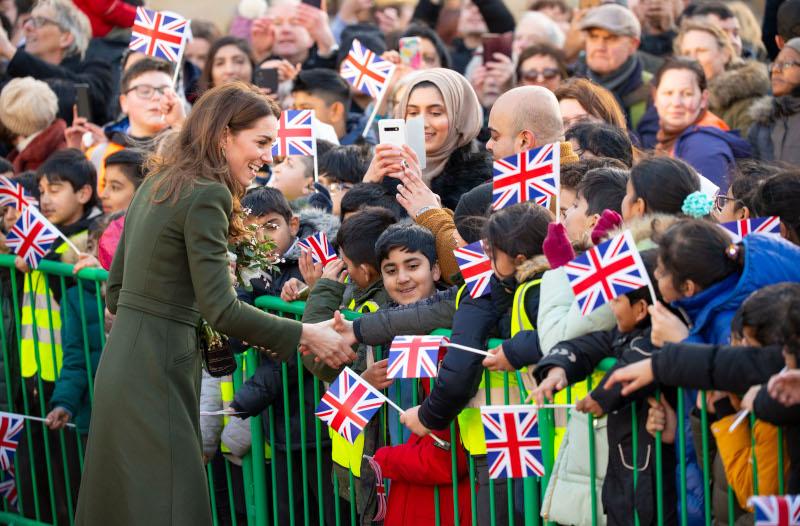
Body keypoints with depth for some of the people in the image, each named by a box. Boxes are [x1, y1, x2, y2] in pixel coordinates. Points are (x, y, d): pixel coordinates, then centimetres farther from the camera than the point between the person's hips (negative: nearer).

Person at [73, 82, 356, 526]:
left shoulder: (156, 185, 14)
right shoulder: (207, 195, -14)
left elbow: (116, 290, 17)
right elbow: (221, 309, -18)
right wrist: (305, 335, -12)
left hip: (122, 360, 10)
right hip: (158, 371, -10)